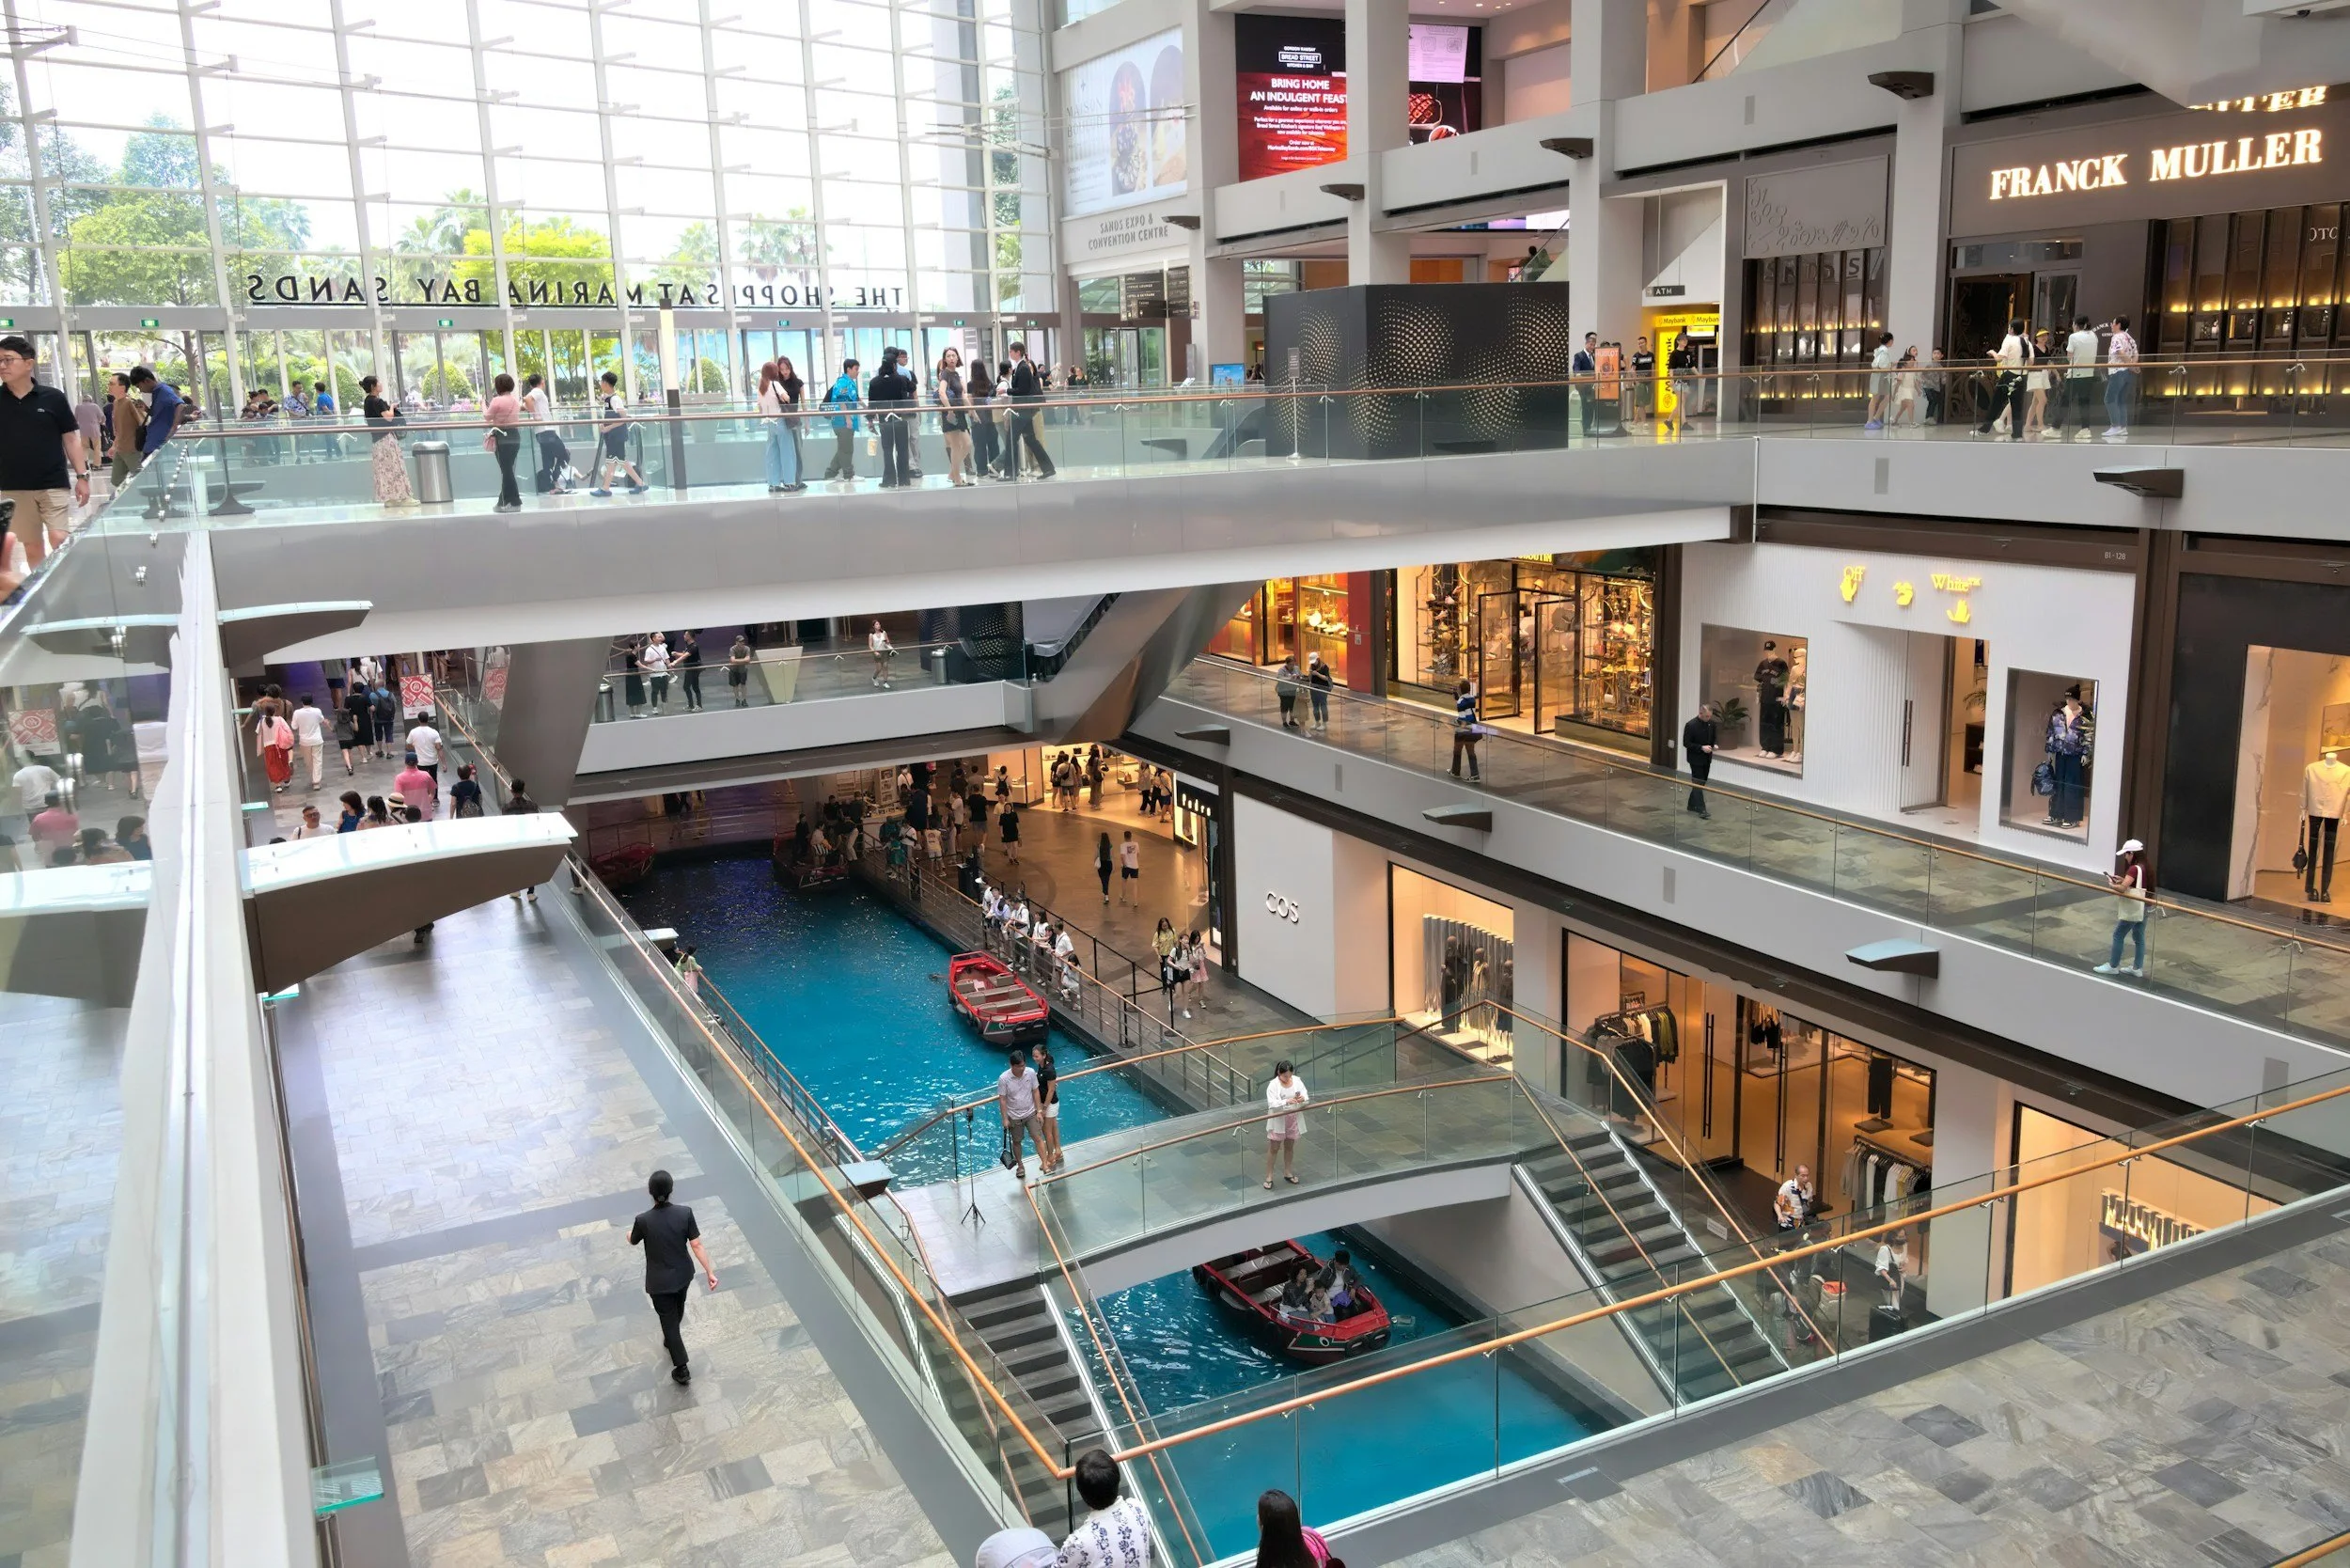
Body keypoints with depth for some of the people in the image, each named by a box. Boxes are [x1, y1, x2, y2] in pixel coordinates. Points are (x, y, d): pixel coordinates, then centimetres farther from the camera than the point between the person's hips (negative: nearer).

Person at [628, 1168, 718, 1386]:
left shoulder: (644, 1220, -25)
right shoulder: (685, 1212, -21)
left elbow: (633, 1241, -2)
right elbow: (696, 1245, -15)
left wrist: (629, 1234, 23)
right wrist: (709, 1272, -5)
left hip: (659, 1281, -3)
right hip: (683, 1274, 4)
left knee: (668, 1319, 13)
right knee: (677, 1310, 31)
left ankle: (682, 1368, 18)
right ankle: (671, 1340, 59)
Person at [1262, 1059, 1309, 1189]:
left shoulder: (1297, 1081, -5)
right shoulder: (1273, 1085, -17)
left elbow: (1306, 1097, -7)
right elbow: (1272, 1104, -24)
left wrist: (1302, 1099, -31)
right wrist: (1287, 1102, -39)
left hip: (1293, 1119, 4)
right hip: (1278, 1121, -4)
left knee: (1289, 1147, 19)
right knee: (1274, 1148, 5)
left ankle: (1287, 1173, 36)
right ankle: (1269, 1177, 14)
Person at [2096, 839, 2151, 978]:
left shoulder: (2134, 869, -21)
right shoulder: (2144, 868, 7)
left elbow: (2122, 888, -24)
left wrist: (2111, 884, -6)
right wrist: (2122, 880, 6)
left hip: (2132, 910, -9)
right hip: (2141, 909, 9)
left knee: (2118, 935, 1)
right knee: (2139, 937, 13)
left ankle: (2113, 966, 8)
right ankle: (2138, 968, 20)